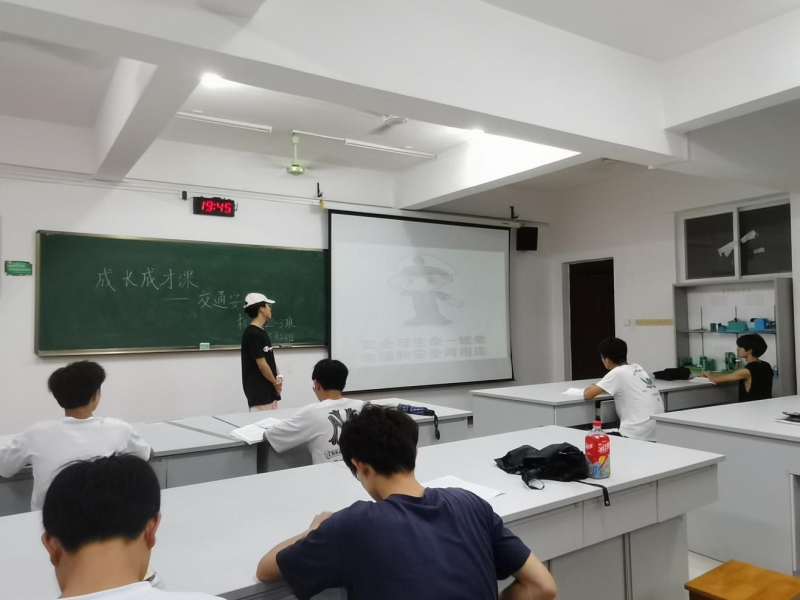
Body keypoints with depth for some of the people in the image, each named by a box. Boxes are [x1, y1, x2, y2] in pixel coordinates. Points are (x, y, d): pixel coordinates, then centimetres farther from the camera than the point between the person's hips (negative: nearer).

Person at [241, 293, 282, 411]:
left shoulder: (261, 332, 12)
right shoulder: (253, 334, -17)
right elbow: (262, 364, -18)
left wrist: (278, 377, -2)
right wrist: (275, 383, -5)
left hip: (268, 389, 9)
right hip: (258, 391, -9)